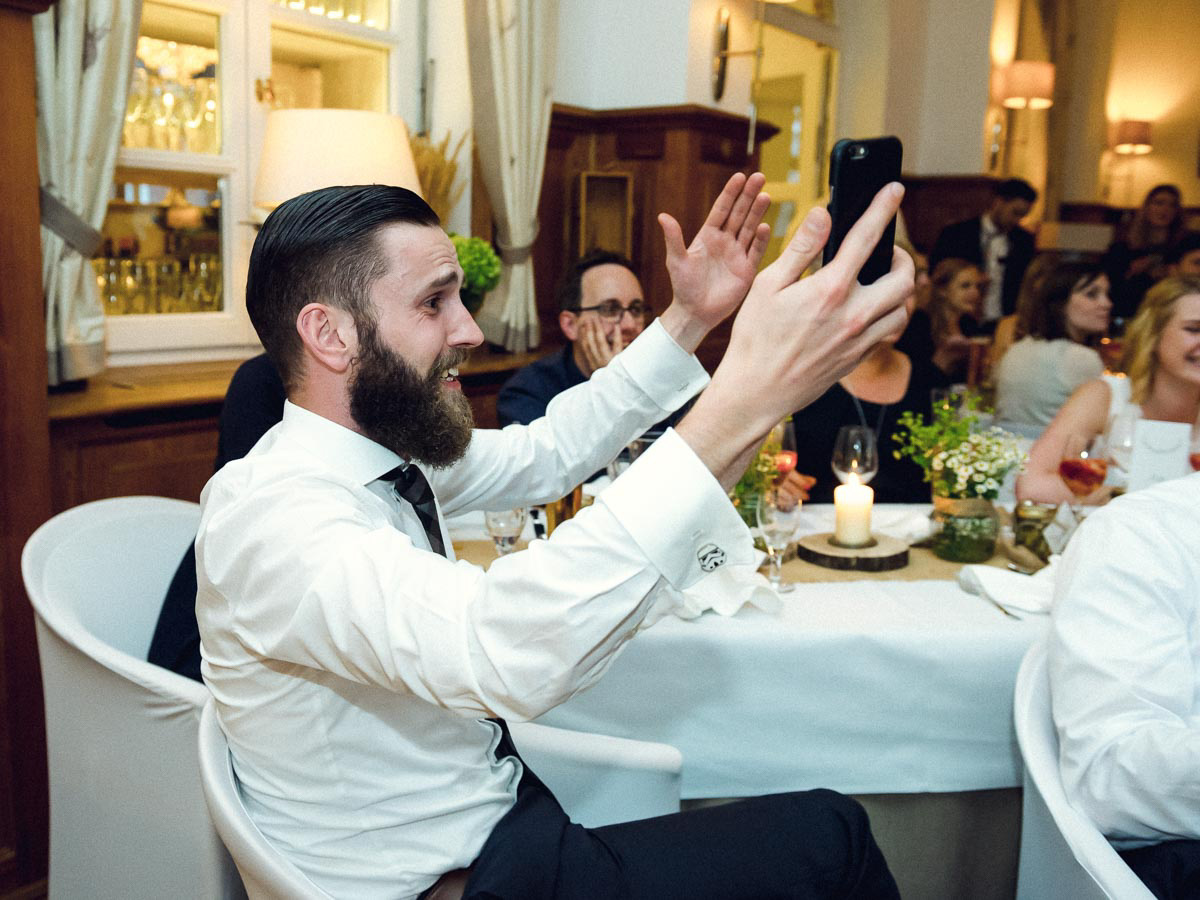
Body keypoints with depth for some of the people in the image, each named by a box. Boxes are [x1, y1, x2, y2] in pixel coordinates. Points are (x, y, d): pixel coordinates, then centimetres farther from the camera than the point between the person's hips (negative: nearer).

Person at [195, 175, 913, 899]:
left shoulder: (391, 453, -2)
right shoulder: (265, 514, -28)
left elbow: (544, 454, 13)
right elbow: (503, 653, -45)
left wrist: (689, 320, 4)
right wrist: (748, 398, -46)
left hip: (507, 808, 8)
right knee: (826, 841, -7)